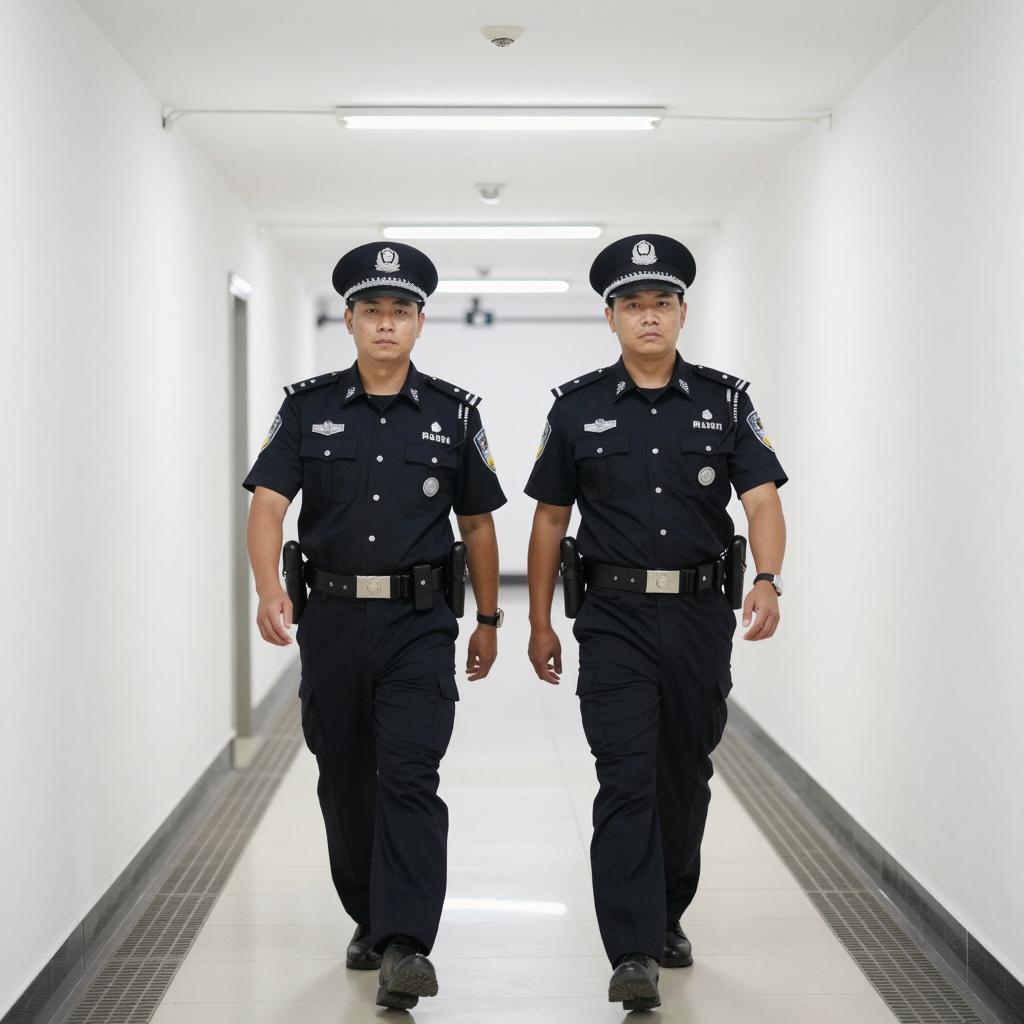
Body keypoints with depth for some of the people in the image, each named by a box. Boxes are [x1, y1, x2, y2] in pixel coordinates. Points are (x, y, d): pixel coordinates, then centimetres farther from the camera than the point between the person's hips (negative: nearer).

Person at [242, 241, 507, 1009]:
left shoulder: (453, 412, 3)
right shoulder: (308, 407, 2)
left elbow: (478, 523, 10)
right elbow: (268, 505, -8)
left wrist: (489, 620, 12)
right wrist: (269, 587, -25)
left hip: (419, 626, -2)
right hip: (332, 621, 2)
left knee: (409, 778, -13)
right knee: (345, 783, 12)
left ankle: (406, 945, -16)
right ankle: (369, 920, 30)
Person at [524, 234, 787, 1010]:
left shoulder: (725, 401, 2)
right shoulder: (579, 407, 2)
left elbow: (763, 499, -8)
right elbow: (550, 519, 8)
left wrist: (768, 581, -26)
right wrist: (540, 623, 6)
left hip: (701, 617, 2)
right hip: (615, 621, -2)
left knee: (686, 777, 13)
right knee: (626, 780, -9)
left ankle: (667, 916, 33)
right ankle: (633, 953, -10)